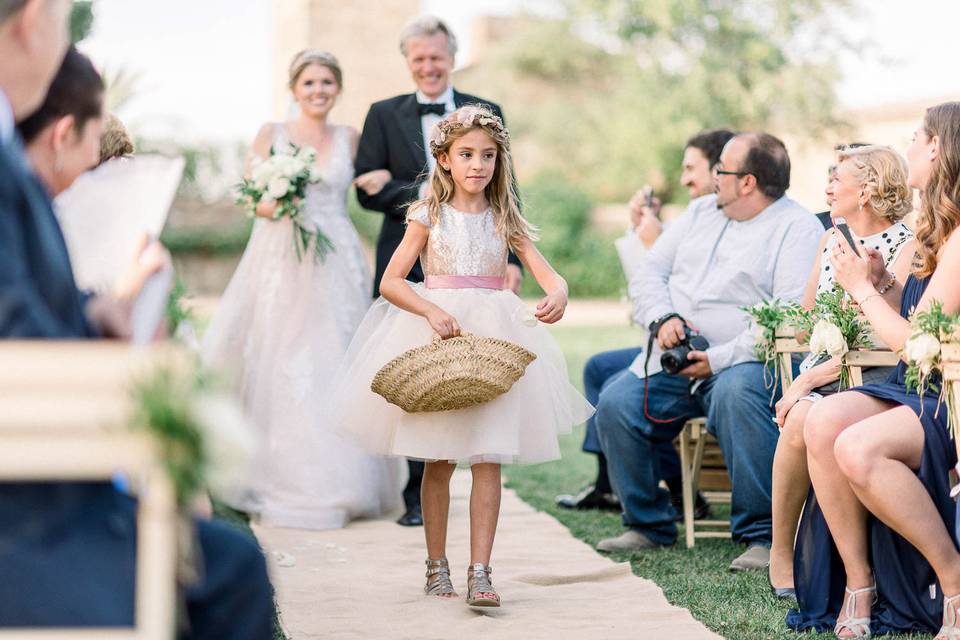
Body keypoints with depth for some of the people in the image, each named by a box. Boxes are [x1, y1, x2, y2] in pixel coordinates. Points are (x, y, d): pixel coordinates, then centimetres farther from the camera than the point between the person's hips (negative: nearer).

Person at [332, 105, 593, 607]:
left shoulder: (504, 220, 6)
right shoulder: (429, 216, 1)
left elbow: (549, 274, -2)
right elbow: (390, 282, -3)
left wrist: (558, 296, -25)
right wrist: (432, 311, -19)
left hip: (493, 340, 1)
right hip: (435, 337, -1)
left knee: (488, 459, -6)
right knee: (439, 461, 5)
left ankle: (480, 572, -5)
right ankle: (436, 565, 18)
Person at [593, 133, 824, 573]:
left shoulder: (797, 228, -4)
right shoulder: (702, 212, 20)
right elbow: (650, 272, 17)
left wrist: (720, 358, -21)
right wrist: (663, 318, -5)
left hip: (746, 362, -6)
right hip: (674, 361, 6)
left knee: (737, 393, -38)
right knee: (616, 403, -16)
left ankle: (762, 535, -30)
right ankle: (648, 524, 2)